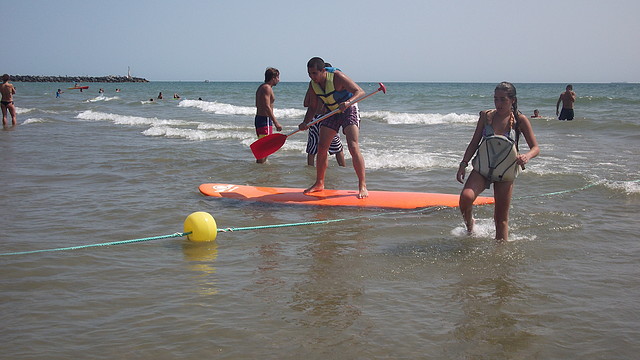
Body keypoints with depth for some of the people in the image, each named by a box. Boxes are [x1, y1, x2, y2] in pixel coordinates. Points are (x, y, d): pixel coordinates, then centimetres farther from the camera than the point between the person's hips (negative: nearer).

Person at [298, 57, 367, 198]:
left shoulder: (337, 77, -25)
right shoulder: (313, 85, -6)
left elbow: (360, 92, -28)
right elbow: (312, 107, 4)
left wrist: (348, 102, -47)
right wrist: (305, 123, -13)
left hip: (348, 111, -6)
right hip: (331, 113, 6)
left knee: (353, 147, -20)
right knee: (321, 148, 2)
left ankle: (362, 186, -15)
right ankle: (319, 184, 17)